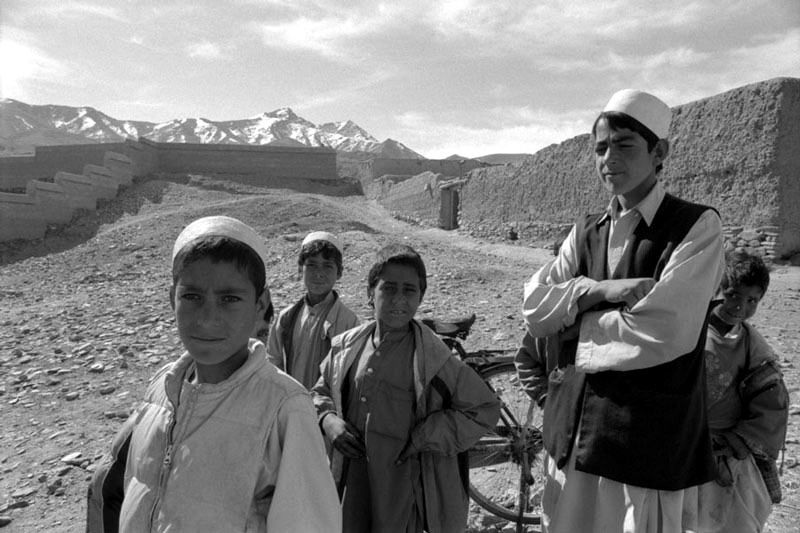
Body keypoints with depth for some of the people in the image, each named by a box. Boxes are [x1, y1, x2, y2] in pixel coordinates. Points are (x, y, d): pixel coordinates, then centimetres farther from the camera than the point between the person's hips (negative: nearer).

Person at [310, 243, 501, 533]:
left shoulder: (434, 357, -14)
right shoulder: (346, 346, -2)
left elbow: (485, 409, -8)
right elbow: (320, 392, 14)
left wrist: (427, 436, -16)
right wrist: (328, 420, -7)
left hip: (402, 495, -3)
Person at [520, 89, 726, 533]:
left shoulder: (698, 227, -7)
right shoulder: (585, 232, 8)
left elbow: (662, 332, -18)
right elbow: (534, 307, -3)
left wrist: (572, 322, -8)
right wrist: (603, 290, -17)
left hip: (646, 442, -5)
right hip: (570, 431, 5)